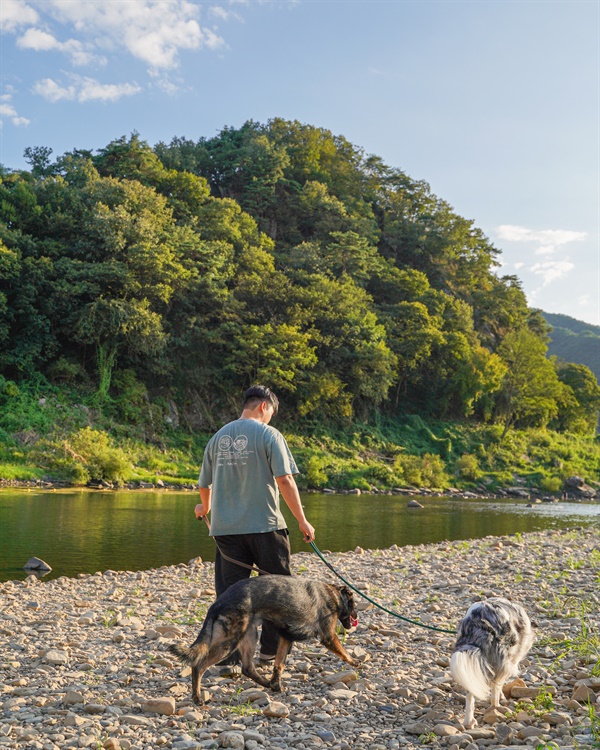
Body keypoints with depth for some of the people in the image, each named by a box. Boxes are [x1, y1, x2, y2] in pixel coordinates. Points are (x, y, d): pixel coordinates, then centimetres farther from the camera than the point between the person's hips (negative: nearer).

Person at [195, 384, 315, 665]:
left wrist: (205, 507, 39)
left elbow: (205, 484, 18)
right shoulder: (268, 434, -4)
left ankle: (229, 653, 9)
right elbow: (285, 480, -11)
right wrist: (302, 521, -6)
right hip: (265, 525, -4)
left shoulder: (218, 437, 11)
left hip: (225, 527, 4)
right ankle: (270, 648, 19)